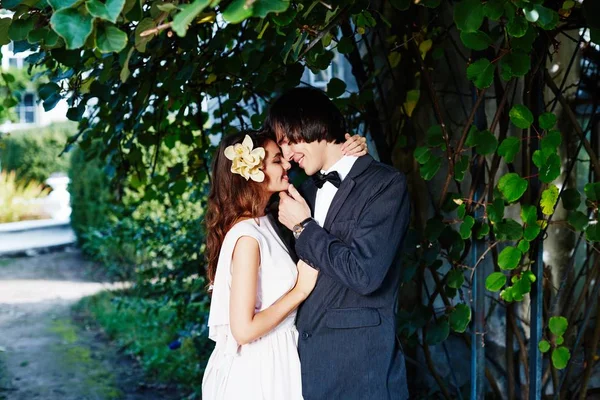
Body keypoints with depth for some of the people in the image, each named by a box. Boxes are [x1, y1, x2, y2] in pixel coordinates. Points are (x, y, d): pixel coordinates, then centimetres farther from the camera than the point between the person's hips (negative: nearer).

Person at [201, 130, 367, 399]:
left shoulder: (263, 223, 4)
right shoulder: (247, 236, -22)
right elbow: (244, 329, -25)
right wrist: (301, 289, -17)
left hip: (271, 362, 9)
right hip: (256, 371, -9)